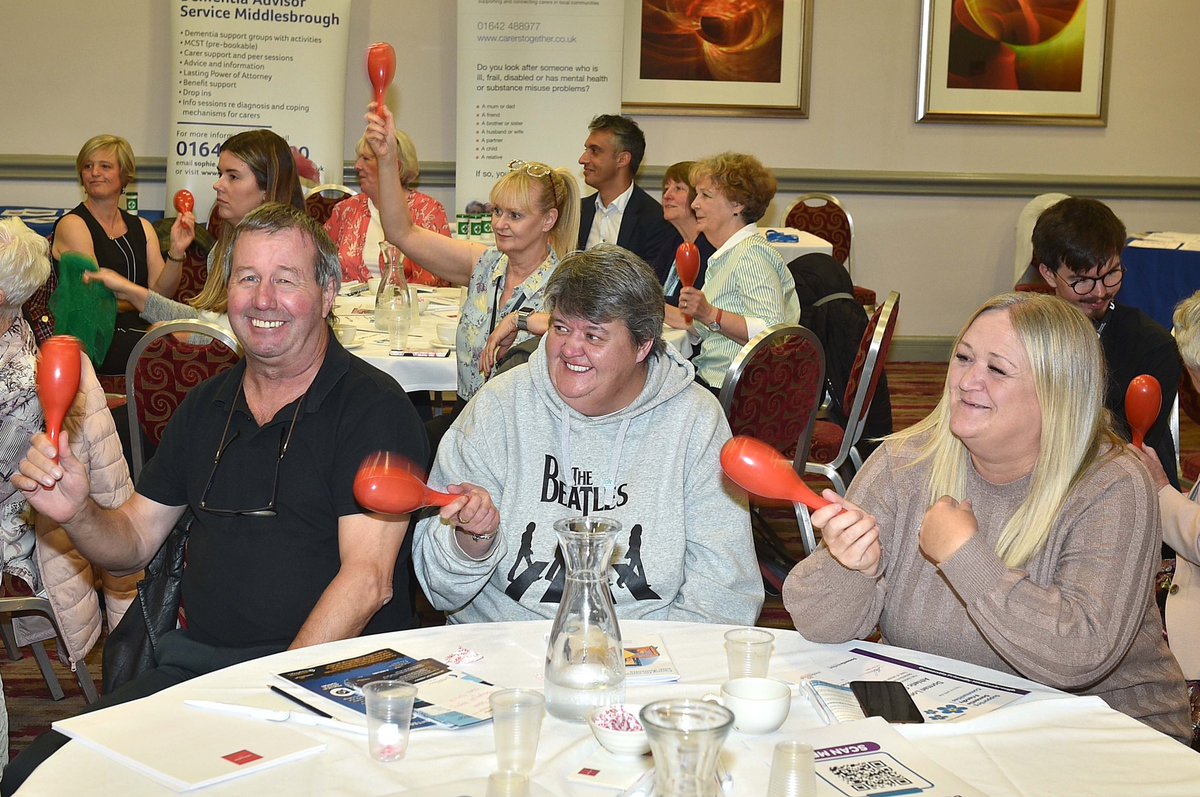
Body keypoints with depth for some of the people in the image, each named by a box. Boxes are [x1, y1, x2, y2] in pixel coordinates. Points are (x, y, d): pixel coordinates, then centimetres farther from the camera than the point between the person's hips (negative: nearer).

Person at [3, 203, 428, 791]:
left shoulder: (373, 405, -5)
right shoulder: (206, 406, 15)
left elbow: (368, 579, -14)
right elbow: (132, 544, 19)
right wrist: (77, 512, -3)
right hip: (195, 663, 5)